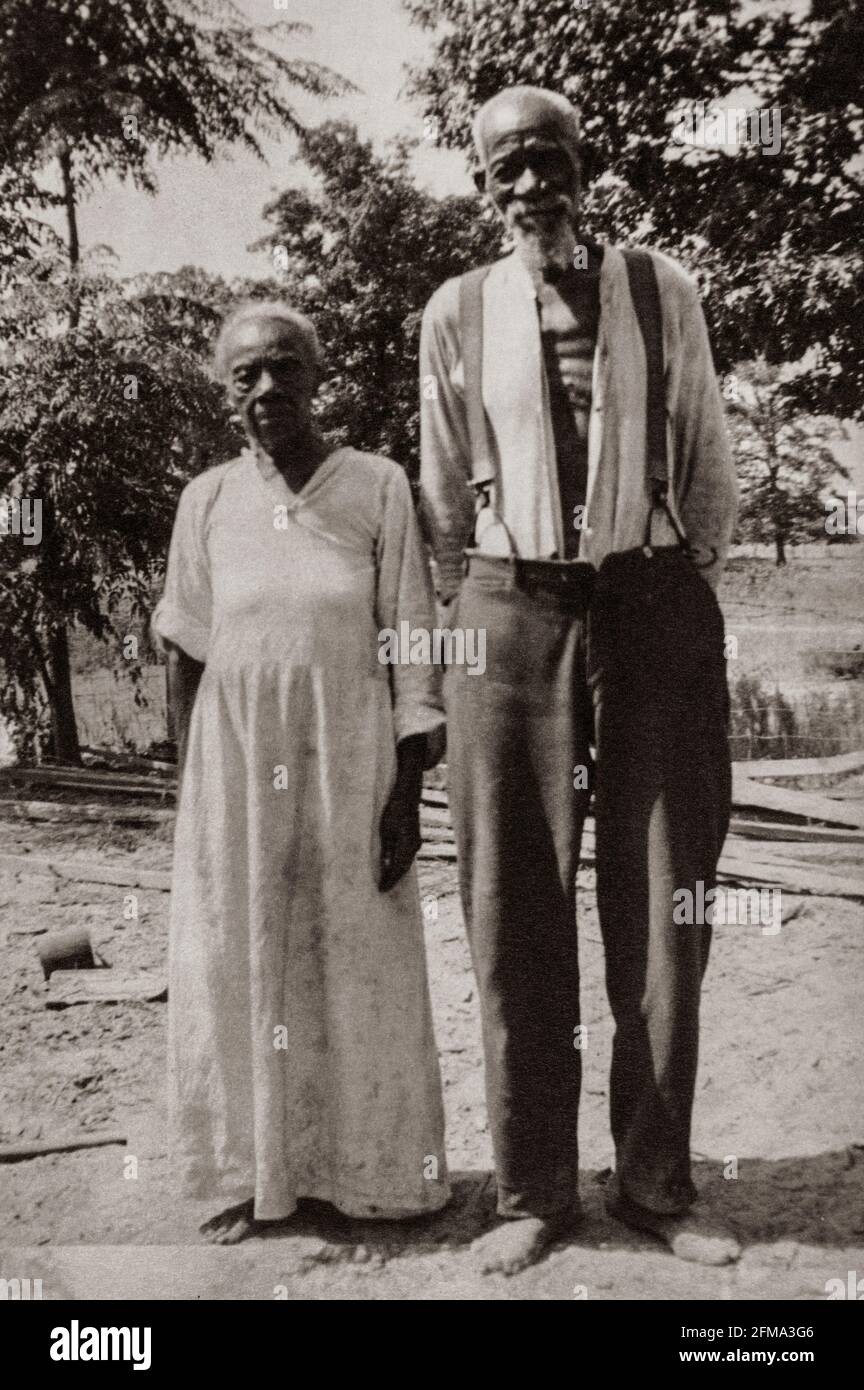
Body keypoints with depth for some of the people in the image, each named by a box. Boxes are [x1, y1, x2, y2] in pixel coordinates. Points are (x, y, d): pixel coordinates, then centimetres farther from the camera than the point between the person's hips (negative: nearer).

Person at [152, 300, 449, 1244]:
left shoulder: (377, 486, -2)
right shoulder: (207, 500, 5)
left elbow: (413, 648, -3)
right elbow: (183, 654, 7)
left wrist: (409, 788, -6)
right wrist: (190, 791, 4)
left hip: (348, 768, -2)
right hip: (237, 773, 2)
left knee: (355, 968, 6)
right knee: (236, 968, 8)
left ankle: (365, 1171, 24)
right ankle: (254, 1177, 24)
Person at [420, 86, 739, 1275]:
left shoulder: (664, 292, 8)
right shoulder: (459, 312, 8)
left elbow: (708, 465, 11)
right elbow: (444, 495, 12)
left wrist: (691, 595, 8)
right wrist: (464, 623, 11)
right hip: (511, 613, 0)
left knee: (662, 918, 5)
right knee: (517, 920, 3)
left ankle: (658, 1186, 21)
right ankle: (533, 1193, 18)